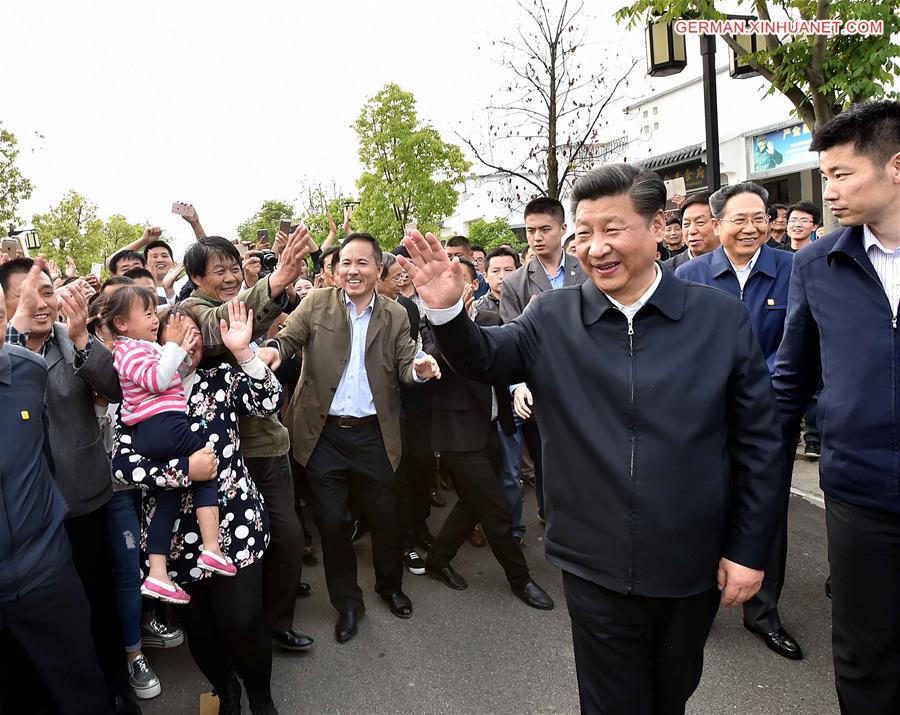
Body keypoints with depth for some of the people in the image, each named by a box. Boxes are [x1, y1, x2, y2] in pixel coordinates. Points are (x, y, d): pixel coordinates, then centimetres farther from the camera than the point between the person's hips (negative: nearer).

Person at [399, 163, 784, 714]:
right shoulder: (552, 318, -4)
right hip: (596, 570, 0)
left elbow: (758, 443, -3)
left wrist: (749, 550, -3)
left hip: (693, 567, 1)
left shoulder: (722, 317, -7)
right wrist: (447, 310, -25)